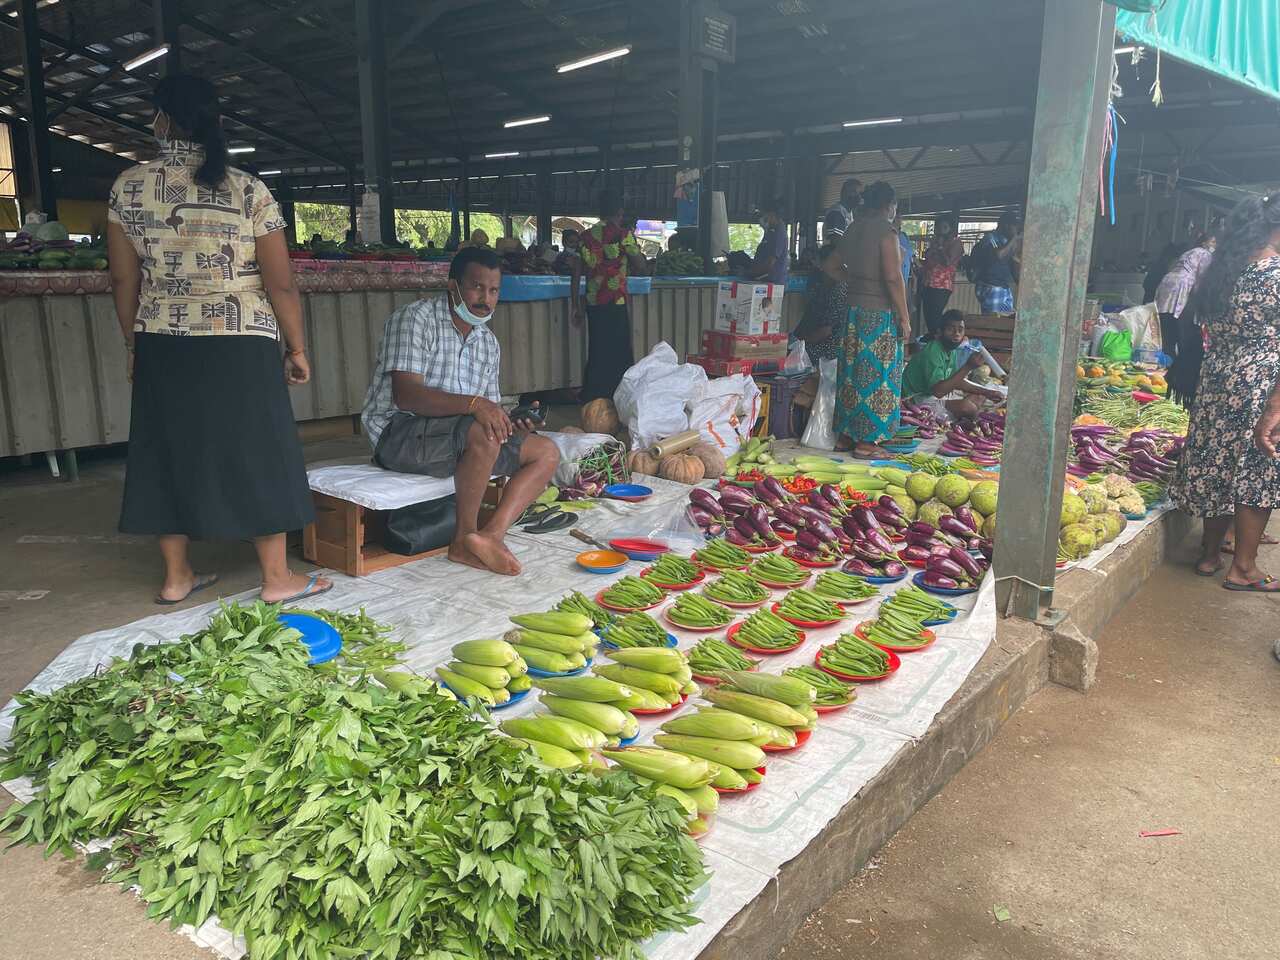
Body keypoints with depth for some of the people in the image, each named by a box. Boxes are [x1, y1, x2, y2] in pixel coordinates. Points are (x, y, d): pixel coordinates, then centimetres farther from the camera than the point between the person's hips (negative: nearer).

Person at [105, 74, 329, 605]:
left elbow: (124, 280, 4)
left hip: (162, 348, 3)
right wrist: (297, 348, 4)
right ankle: (277, 577, 12)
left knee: (173, 453, 12)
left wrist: (135, 344, 15)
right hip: (240, 348, -3)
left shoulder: (128, 186, 1)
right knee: (254, 453, 5)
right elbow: (281, 283, -7)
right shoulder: (249, 191, -6)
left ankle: (176, 577, 22)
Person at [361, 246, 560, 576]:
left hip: (456, 437, 8)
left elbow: (492, 410, 15)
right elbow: (406, 395, -23)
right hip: (399, 433, -8)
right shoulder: (415, 318, -10)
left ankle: (492, 534, -22)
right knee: (483, 434, -35)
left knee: (546, 452, -5)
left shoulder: (489, 342, 14)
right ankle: (465, 539, -20)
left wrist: (514, 426, -9)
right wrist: (473, 403, -35)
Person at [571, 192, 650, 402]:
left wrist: (576, 306, 15)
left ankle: (591, 402, 16)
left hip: (592, 304, 5)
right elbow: (642, 269, 0)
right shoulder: (623, 234, -5)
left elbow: (576, 275, 8)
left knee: (596, 356, 12)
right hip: (616, 304, -5)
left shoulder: (585, 237, 9)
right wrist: (632, 239, 12)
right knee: (619, 356, 1)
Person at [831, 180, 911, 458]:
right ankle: (866, 441, 1)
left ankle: (846, 435, 18)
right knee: (878, 375, -2)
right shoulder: (886, 232, -12)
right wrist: (904, 317, -14)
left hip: (854, 309, 8)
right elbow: (893, 277, -18)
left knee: (853, 372, 12)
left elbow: (839, 271, 15)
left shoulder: (852, 230, 10)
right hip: (880, 313, -8)